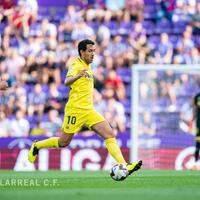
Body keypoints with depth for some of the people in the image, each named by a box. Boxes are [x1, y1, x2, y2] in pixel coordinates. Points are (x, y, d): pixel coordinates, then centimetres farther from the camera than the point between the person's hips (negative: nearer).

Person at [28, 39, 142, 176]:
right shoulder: (76, 64, -10)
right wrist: (78, 76, -47)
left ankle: (123, 165, -16)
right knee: (63, 142, 2)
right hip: (75, 110, -7)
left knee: (110, 135, -8)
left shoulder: (88, 67, 16)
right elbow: (67, 82, -29)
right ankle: (37, 146, 27)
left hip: (89, 111, 7)